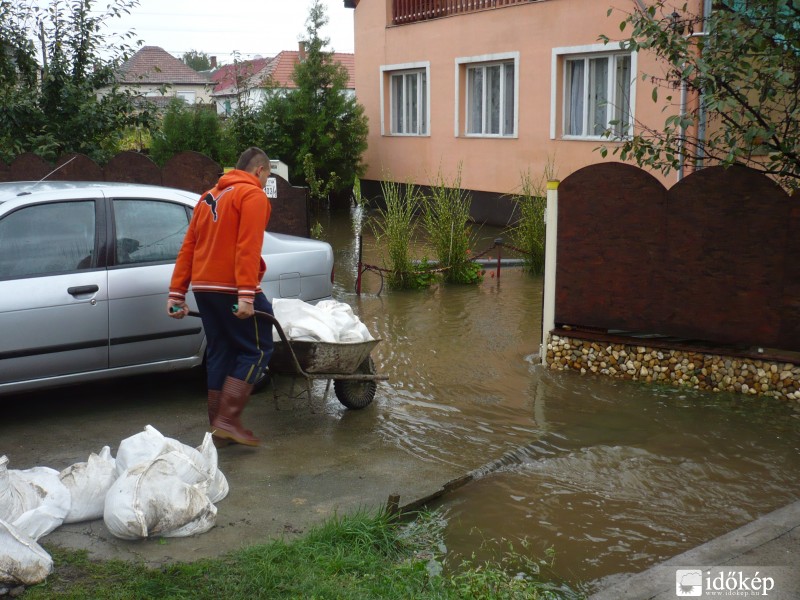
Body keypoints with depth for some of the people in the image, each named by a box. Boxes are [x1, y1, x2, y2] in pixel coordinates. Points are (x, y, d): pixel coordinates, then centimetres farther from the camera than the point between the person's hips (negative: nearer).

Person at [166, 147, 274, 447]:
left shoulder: (210, 197, 20)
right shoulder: (253, 195, -6)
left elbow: (188, 246, 15)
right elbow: (248, 247, -19)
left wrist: (177, 292, 14)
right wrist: (247, 295, -25)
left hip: (204, 287, 8)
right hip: (232, 288, -8)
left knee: (219, 352, 14)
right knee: (257, 349, 0)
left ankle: (219, 428, 17)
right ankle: (227, 420, -7)